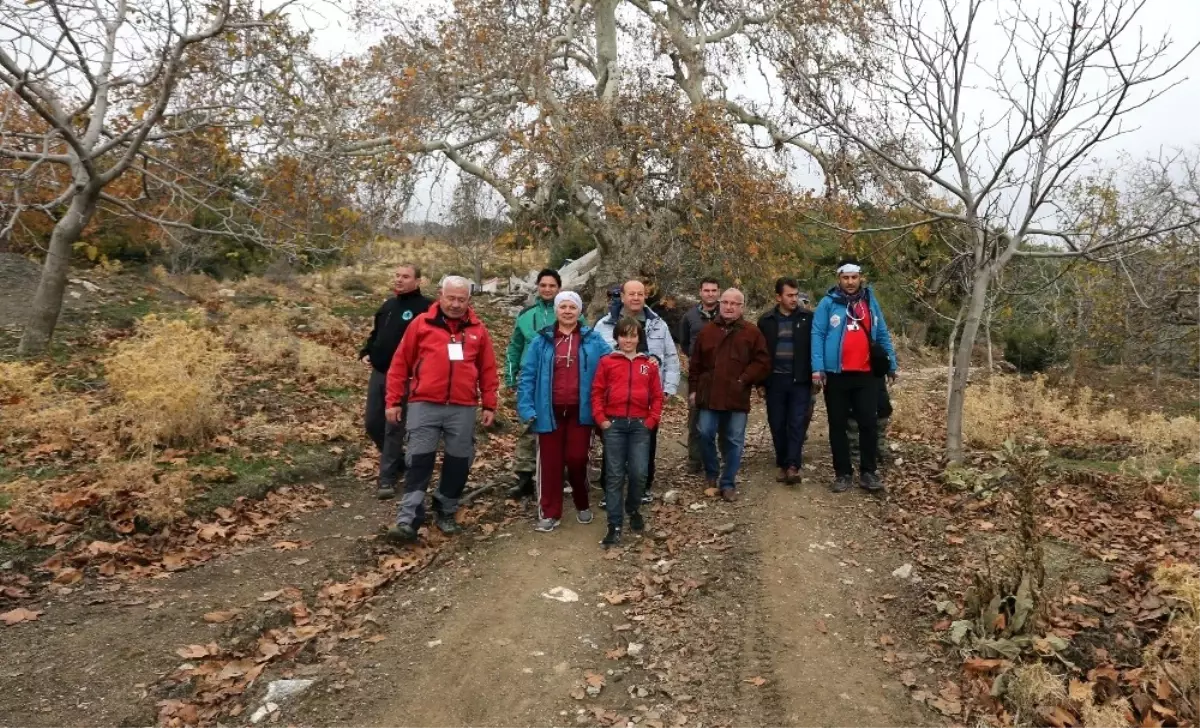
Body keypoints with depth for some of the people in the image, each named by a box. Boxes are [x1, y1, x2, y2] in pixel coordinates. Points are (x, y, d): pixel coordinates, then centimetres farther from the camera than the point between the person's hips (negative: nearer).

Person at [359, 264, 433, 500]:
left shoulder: (425, 307, -11)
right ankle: (399, 461, 33)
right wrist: (365, 353, 10)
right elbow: (375, 334, 26)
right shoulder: (388, 305, 15)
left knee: (393, 428, -2)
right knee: (372, 424, 13)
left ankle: (387, 479, 9)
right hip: (378, 374, 8)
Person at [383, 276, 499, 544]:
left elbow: (488, 371, 11)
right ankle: (408, 521, -1)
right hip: (424, 405, -2)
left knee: (459, 463, 9)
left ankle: (446, 514, 26)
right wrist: (394, 401, 2)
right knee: (419, 461, -3)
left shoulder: (478, 330, 8)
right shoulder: (421, 323, 3)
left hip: (463, 408, 2)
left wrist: (489, 405, 6)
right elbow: (400, 364, 4)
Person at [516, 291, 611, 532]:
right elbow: (527, 375, -1)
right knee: (550, 462, 7)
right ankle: (549, 512, 19)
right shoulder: (542, 340, 1)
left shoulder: (593, 340, 2)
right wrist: (526, 408, -9)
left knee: (577, 459, 5)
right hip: (550, 412, 0)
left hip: (580, 412, 0)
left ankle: (582, 505, 29)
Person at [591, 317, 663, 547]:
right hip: (613, 424, -1)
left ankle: (634, 510, 29)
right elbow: (597, 393, 2)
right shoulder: (607, 362, 2)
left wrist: (651, 420, -1)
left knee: (639, 473, 1)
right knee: (615, 475, 2)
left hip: (640, 425, 1)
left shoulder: (649, 364, 7)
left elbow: (657, 396, 8)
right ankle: (615, 526, 8)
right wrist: (601, 419, -5)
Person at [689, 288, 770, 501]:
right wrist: (693, 389, 7)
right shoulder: (707, 331, 10)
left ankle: (728, 483, 15)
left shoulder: (752, 333, 3)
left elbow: (762, 363, -1)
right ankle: (711, 474, 25)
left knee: (734, 441, 3)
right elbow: (696, 364, 11)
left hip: (737, 397, -1)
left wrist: (744, 380, -10)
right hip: (709, 395, 2)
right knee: (705, 434, 1)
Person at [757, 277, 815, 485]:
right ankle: (782, 465, 18)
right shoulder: (766, 320, 5)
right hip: (775, 380, 2)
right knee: (777, 425, 7)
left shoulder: (808, 318, 0)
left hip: (800, 380, -2)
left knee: (798, 423, -5)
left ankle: (793, 466, -5)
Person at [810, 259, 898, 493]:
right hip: (836, 375, -2)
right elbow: (817, 336, -6)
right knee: (838, 426, 5)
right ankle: (843, 474, 15)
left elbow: (883, 335, 14)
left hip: (866, 374, 2)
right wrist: (817, 368, -15)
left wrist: (891, 364, 12)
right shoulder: (828, 303, -1)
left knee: (869, 424, 4)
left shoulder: (870, 302, 10)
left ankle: (869, 472, 16)